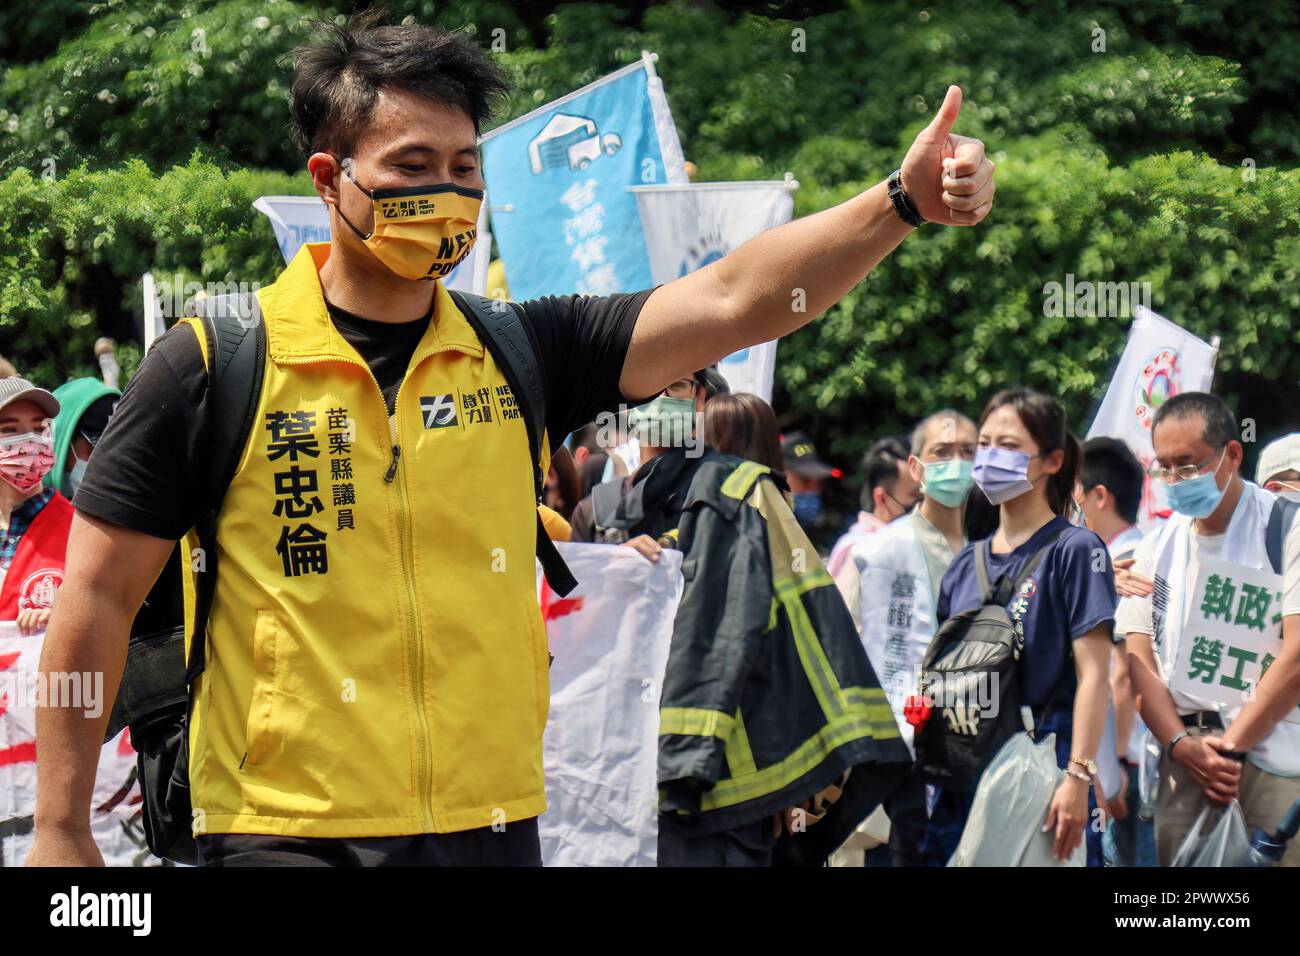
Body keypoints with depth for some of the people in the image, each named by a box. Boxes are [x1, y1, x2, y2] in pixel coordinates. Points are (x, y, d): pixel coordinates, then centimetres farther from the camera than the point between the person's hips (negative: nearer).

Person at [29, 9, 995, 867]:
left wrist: (900, 204, -19)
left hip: (495, 826, 4)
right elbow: (99, 598, -1)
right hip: (289, 832, -4)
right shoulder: (212, 364, -4)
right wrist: (61, 837, -3)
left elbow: (730, 299, -4)